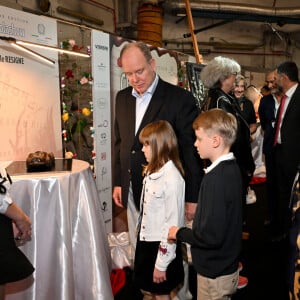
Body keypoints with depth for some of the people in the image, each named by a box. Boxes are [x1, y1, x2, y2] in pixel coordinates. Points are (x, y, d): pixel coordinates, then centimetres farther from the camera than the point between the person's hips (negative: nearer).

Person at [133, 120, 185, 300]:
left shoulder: (172, 178, -23)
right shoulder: (152, 171, 3)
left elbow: (173, 223, -22)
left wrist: (162, 263, -18)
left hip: (162, 246, -7)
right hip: (146, 241, 8)